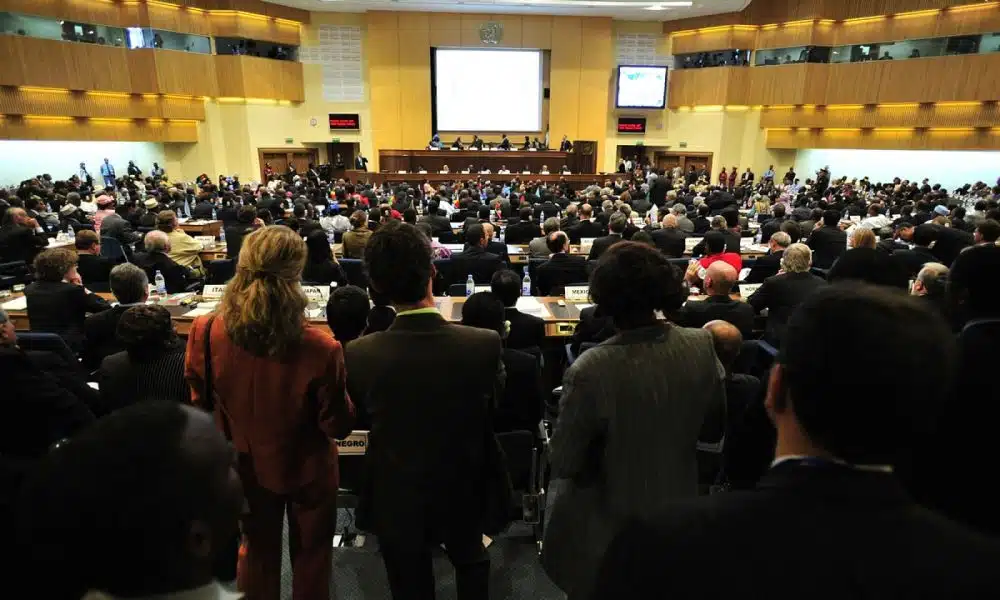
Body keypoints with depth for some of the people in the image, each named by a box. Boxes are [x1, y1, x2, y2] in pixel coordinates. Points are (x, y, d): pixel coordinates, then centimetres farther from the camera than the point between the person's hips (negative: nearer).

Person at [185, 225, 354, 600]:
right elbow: (338, 426, -19)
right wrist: (339, 385, -4)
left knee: (259, 551, 29)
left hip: (245, 464, 3)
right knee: (310, 555, 24)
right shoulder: (320, 349, -35)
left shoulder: (205, 333, -24)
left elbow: (200, 402, -4)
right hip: (305, 468, -3)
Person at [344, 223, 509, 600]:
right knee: (471, 566, 32)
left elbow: (362, 416, -5)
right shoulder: (485, 344, -27)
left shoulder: (359, 355, -25)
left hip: (397, 502, 0)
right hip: (465, 494, 1)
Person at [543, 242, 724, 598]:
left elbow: (562, 464, -18)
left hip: (610, 533, -4)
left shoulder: (591, 370, -30)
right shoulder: (701, 346, -17)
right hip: (677, 518, 4)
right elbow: (713, 430, -1)